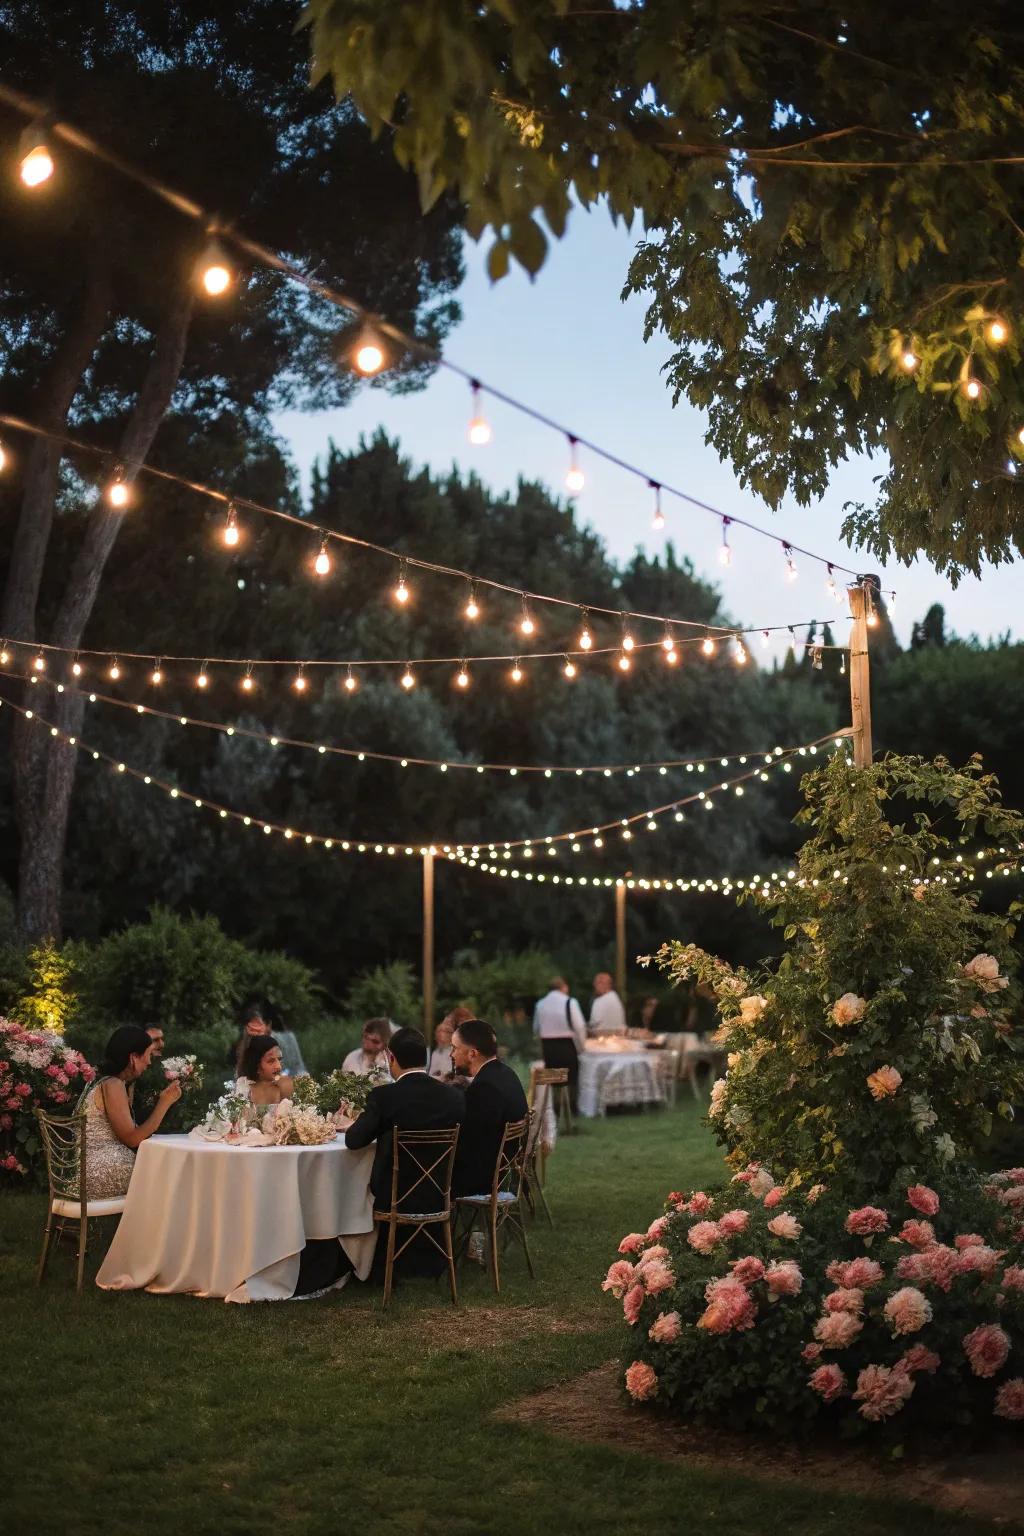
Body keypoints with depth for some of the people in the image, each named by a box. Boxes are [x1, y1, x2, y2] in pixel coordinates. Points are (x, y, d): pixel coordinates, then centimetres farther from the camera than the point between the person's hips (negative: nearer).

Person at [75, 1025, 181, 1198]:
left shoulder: (105, 1081, 15)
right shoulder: (113, 1085, -14)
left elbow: (129, 1133, 11)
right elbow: (132, 1139, -17)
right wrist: (164, 1103, -12)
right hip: (99, 1174, -9)